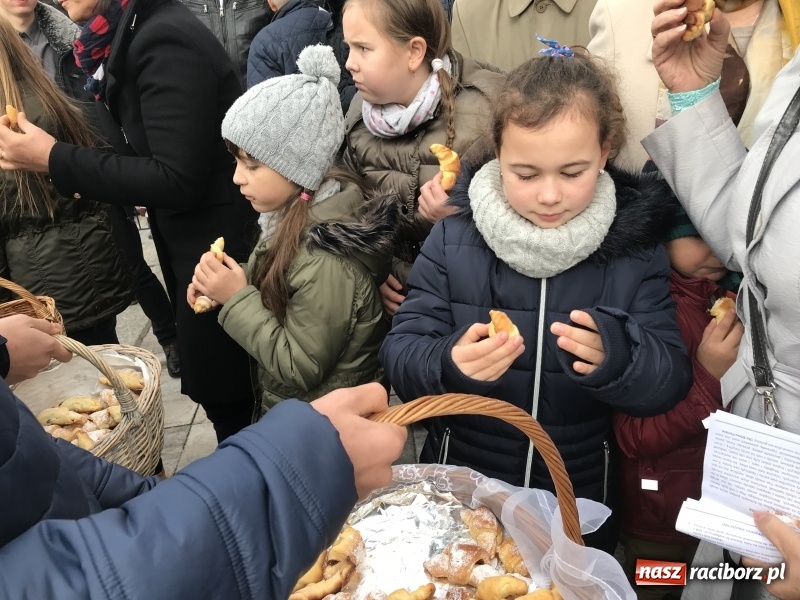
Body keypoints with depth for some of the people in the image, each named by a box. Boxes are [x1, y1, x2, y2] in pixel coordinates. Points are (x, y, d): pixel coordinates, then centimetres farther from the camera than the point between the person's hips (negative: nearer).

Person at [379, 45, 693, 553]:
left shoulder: (635, 246, -10)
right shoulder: (455, 236, -11)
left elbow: (672, 382, -13)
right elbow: (400, 356, -14)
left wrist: (616, 358, -35)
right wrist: (450, 363, -36)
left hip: (581, 499, 1)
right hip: (459, 490, 0)